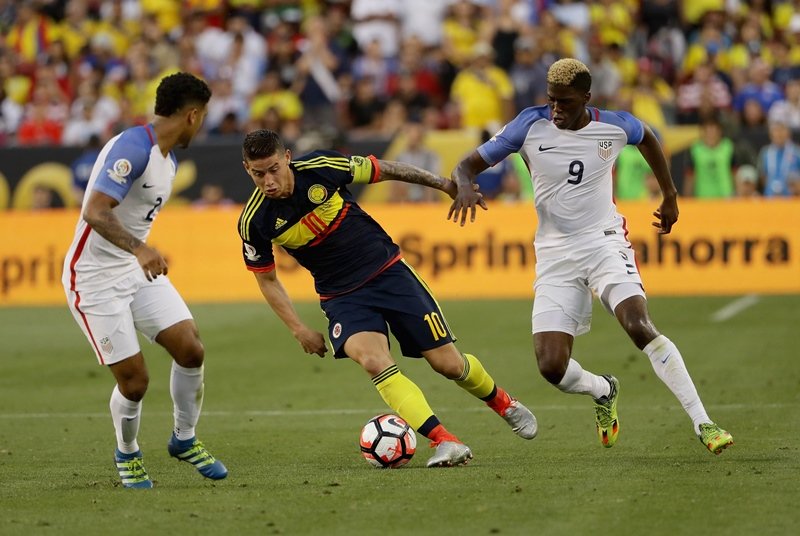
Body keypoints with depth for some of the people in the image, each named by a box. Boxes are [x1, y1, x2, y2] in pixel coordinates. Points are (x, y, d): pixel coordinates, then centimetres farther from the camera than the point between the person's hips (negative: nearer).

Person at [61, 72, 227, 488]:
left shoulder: (168, 160, 10)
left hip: (138, 268, 9)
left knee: (190, 349, -4)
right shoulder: (133, 147, -21)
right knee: (134, 380, -8)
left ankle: (184, 439, 17)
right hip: (95, 278, -9)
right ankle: (127, 455, 20)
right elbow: (95, 211, -31)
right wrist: (138, 249, -43)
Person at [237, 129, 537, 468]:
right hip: (342, 296, 0)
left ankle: (503, 403, 32)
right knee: (373, 360, -29)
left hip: (386, 270, 0)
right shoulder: (254, 222, -14)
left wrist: (446, 185, 5)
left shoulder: (321, 167, -17)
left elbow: (384, 171, -1)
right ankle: (444, 441, -30)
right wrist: (299, 330, -1)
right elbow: (266, 279, 3)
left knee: (448, 363, 1)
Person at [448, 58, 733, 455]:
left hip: (605, 242, -1)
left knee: (639, 326, -26)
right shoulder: (530, 125, -6)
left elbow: (647, 139, 22)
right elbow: (468, 165, -4)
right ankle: (603, 392, 26)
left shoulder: (615, 126, -3)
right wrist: (465, 188, -27)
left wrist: (669, 195, 26)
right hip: (554, 255, 1)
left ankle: (703, 424, -23)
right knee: (551, 367, -11)